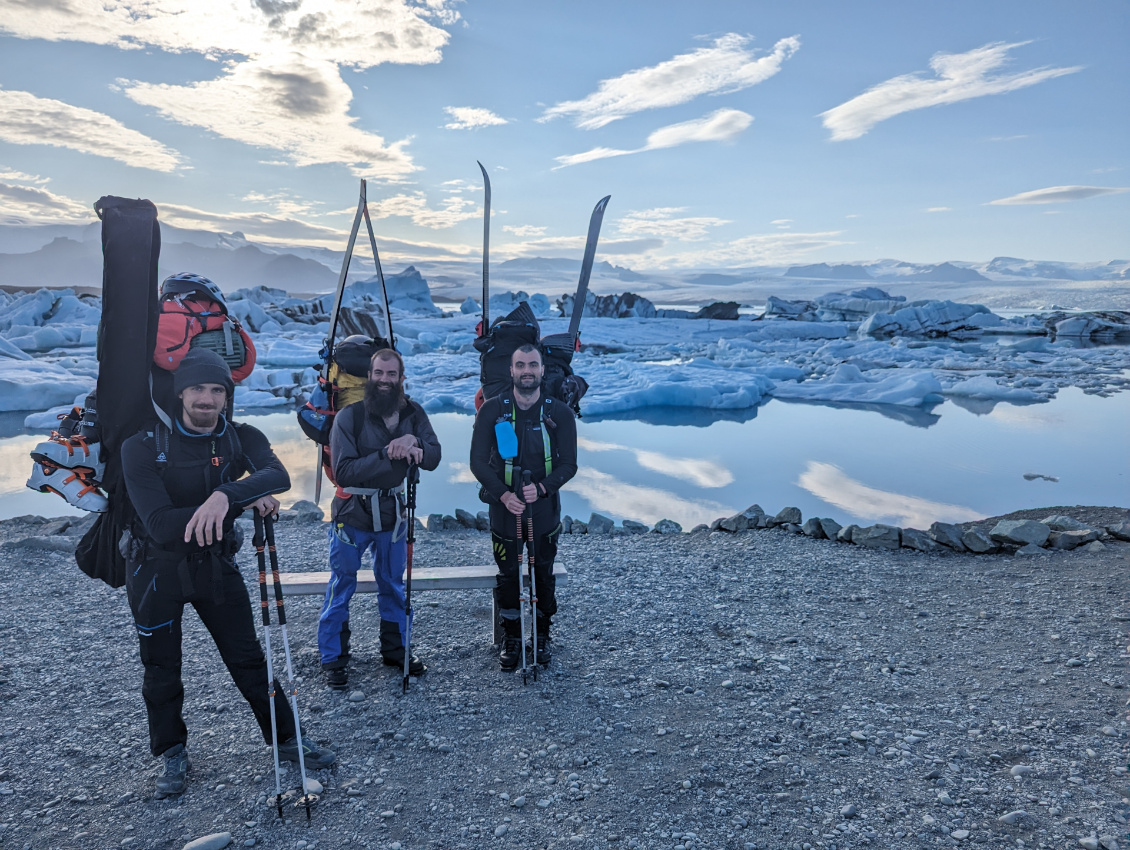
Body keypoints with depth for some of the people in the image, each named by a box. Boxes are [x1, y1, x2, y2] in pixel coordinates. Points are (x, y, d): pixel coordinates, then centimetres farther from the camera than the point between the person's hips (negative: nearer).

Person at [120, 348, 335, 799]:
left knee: (249, 658, 8)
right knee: (161, 670, 13)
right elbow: (161, 525, -27)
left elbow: (278, 477, -30)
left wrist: (225, 495, -48)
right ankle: (172, 755, 34)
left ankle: (286, 739, 25)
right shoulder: (143, 446, -17)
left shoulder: (241, 438, -9)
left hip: (216, 564, 2)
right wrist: (243, 502, -30)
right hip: (157, 571, -1)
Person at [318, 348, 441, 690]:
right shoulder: (349, 416, -14)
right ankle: (333, 658, 21)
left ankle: (395, 649, 33)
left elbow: (434, 457, -9)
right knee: (341, 586, 5)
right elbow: (343, 471, -20)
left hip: (393, 512, 4)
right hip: (352, 514, -4)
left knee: (393, 584, 17)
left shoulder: (412, 413, -2)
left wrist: (415, 449, -32)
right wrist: (388, 454, -29)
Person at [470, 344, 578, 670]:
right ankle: (511, 639, 24)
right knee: (507, 574, 7)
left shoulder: (560, 413, -5)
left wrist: (541, 487, -20)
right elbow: (478, 461, -5)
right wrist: (503, 494, -19)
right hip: (504, 507, 0)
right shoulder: (492, 410, -5)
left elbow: (569, 464, -3)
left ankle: (542, 636, 29)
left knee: (543, 573, 10)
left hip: (544, 506, 0)